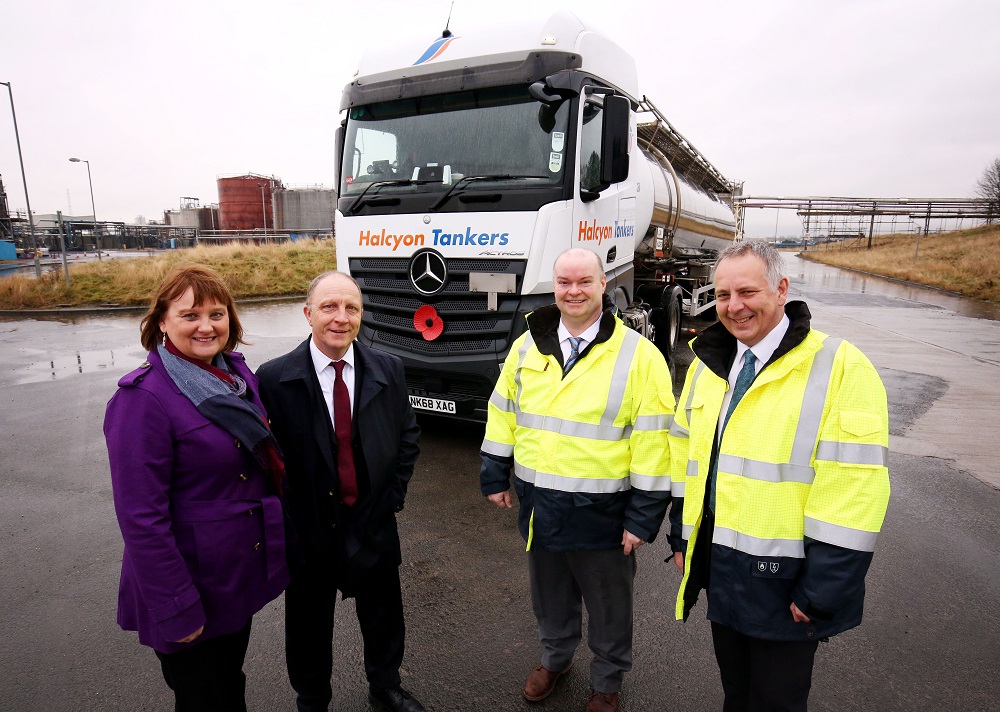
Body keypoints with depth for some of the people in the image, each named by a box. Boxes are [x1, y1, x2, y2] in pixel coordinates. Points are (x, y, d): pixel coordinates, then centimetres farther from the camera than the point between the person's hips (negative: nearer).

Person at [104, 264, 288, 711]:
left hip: (245, 573, 6)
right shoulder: (143, 397, -22)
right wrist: (177, 611, -19)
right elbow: (141, 518, -22)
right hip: (195, 586, -6)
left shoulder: (237, 372, 0)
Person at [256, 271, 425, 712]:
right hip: (308, 529, -2)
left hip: (373, 523, 2)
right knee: (309, 626, 20)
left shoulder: (388, 370, -6)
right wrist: (287, 515, -10)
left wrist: (394, 493, -2)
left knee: (384, 617, 22)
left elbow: (407, 436, 3)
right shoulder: (273, 378, -14)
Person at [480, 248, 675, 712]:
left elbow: (653, 442, -12)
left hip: (602, 512, -3)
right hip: (539, 506, 4)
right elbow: (502, 414, 9)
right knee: (549, 598, 25)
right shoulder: (527, 347, 0)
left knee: (608, 608, 19)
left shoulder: (638, 355, -13)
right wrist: (494, 476, 9)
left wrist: (643, 516, -12)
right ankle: (555, 658, 52)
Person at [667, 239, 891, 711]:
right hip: (717, 565, 5)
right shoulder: (707, 365, 4)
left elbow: (853, 487, -19)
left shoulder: (840, 367, -15)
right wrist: (681, 539, 11)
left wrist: (821, 591, -17)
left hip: (783, 580, -5)